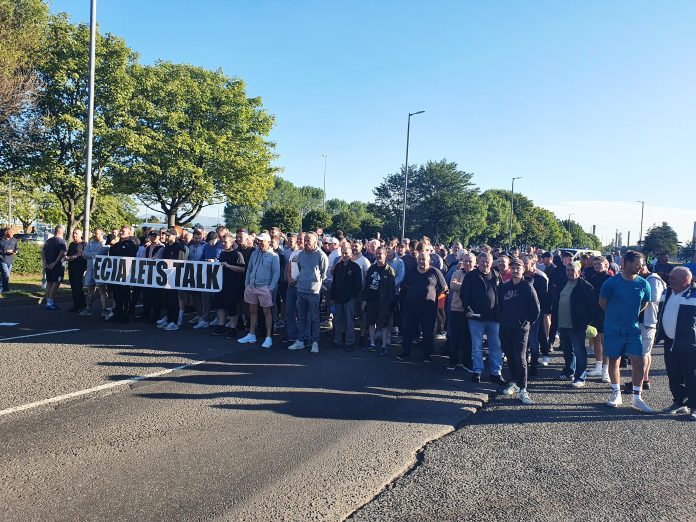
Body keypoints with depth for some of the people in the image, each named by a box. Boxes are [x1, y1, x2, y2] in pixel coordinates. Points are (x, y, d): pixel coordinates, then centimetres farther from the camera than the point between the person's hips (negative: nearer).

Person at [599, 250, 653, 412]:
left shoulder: (643, 284, -1)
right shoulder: (612, 282, -9)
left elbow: (645, 304, 15)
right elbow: (602, 302, 3)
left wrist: (632, 315, 11)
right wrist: (615, 315, 7)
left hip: (633, 329, 2)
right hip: (613, 330, -2)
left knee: (639, 361, -5)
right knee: (614, 360, 8)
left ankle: (636, 398, 8)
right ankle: (616, 394, 23)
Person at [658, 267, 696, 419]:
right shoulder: (668, 292, 9)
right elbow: (662, 314, 20)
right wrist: (660, 333, 17)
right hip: (670, 343, 7)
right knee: (674, 376, 14)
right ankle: (679, 403, 27)